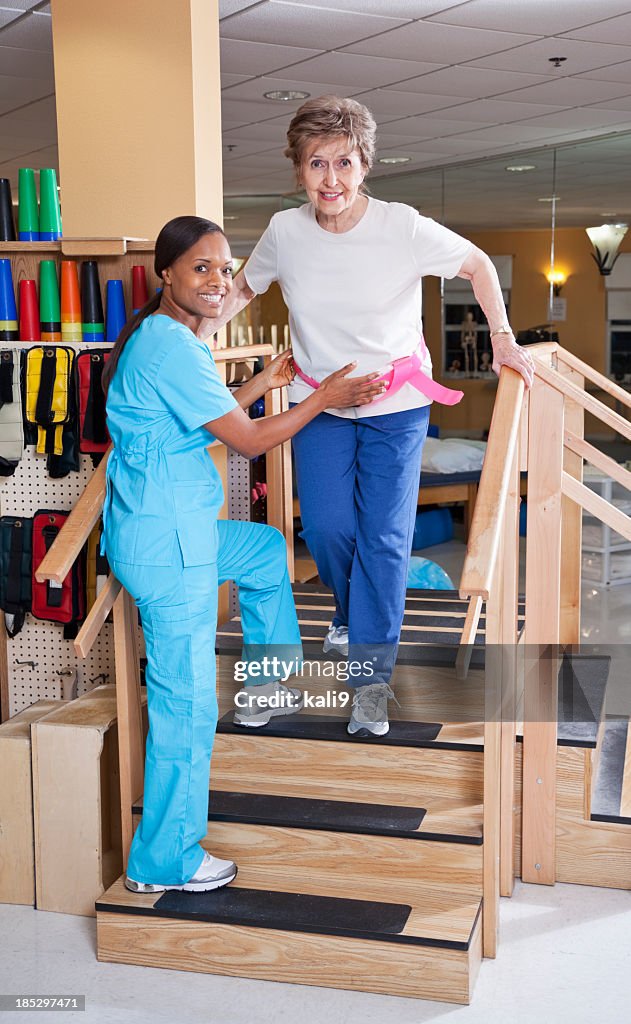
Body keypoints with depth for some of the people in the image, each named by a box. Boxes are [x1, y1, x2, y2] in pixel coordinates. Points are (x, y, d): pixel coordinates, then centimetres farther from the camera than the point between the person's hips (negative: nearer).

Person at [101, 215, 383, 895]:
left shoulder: (163, 337, 13)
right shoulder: (172, 346, -19)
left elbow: (209, 420, 22)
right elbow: (248, 440, -15)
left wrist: (265, 382, 22)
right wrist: (323, 399, -4)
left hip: (178, 530, 10)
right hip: (166, 546, -10)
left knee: (267, 549, 32)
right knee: (186, 704, -1)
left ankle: (267, 687, 42)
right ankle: (164, 862, 12)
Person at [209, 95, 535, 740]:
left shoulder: (402, 228, -17)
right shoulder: (284, 232, -9)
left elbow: (477, 265, -3)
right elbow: (243, 288, 10)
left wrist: (503, 340, -9)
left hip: (396, 401, -2)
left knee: (384, 538, -6)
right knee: (325, 527, -2)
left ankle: (372, 675, 5)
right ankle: (354, 614, 31)